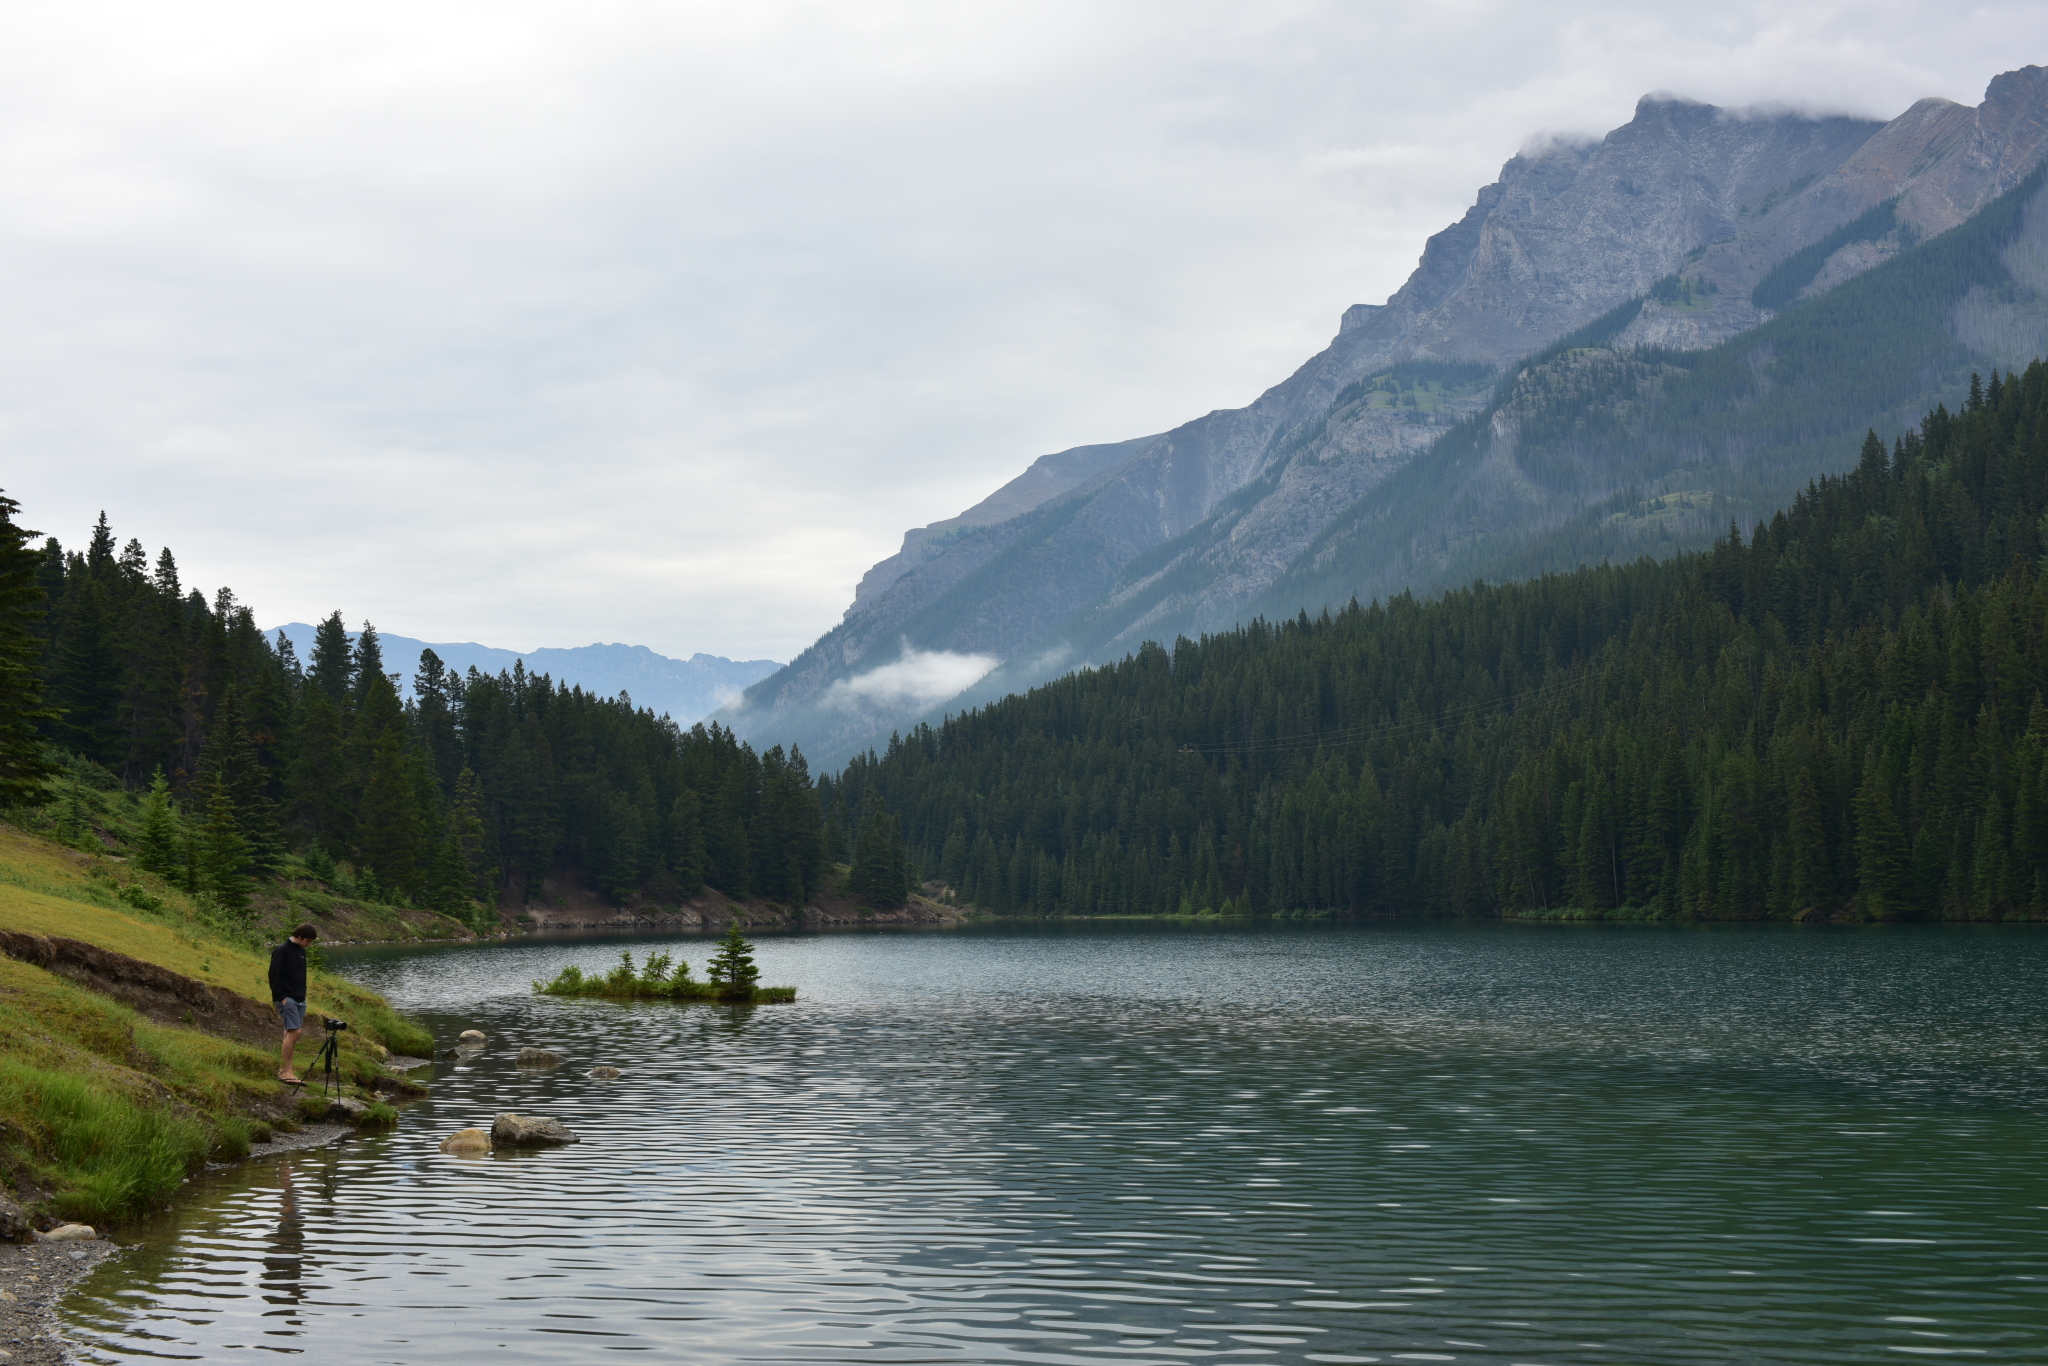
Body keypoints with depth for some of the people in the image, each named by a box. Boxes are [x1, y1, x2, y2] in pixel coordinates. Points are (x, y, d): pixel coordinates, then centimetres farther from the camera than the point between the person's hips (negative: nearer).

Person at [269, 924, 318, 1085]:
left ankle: (285, 1071, 11)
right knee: (294, 1031, -15)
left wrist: (303, 995, 17)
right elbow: (274, 975, -14)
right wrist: (281, 996, -17)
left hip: (299, 999, 9)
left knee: (292, 1033, 8)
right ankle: (284, 1071, -13)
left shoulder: (301, 951, 16)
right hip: (287, 999, -9)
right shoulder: (281, 951, -10)